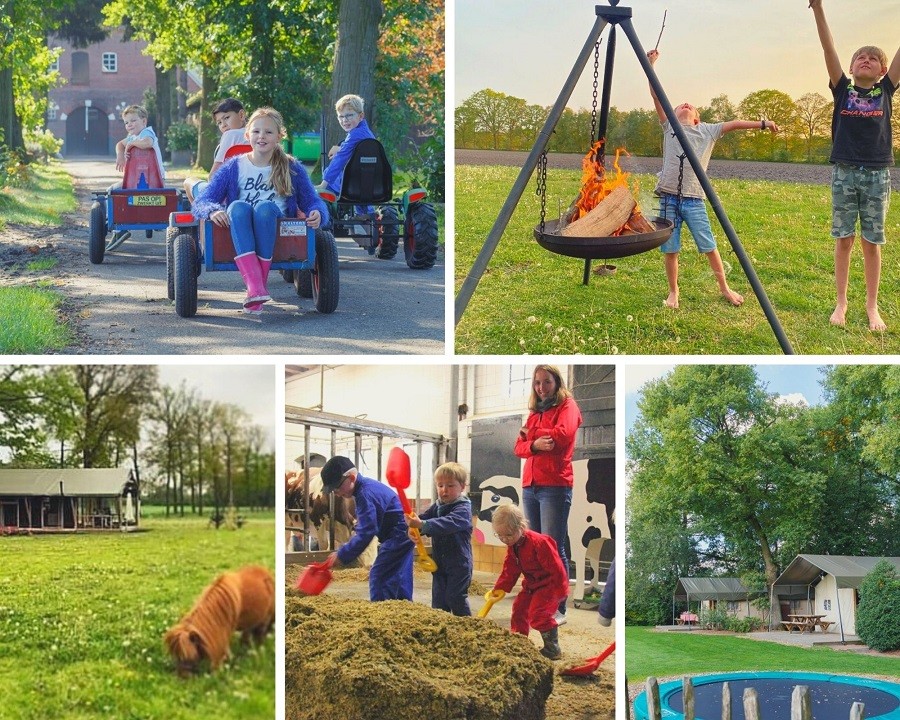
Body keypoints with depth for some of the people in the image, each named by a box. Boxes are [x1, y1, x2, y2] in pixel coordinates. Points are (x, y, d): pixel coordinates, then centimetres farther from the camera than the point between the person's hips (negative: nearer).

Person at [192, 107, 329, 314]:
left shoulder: (292, 169, 11)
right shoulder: (234, 167, 9)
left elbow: (312, 201, 10)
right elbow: (202, 201, 2)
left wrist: (317, 213, -15)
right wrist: (213, 211, -22)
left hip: (276, 233, -1)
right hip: (240, 233, 1)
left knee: (265, 207, -33)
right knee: (238, 206, -33)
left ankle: (259, 283, -36)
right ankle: (255, 288, -51)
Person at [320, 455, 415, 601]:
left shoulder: (365, 494, -23)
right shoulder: (367, 485, 9)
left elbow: (366, 532, -26)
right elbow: (366, 525, 21)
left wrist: (342, 555, -21)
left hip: (398, 536, -11)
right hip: (405, 535, 11)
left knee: (378, 576, -9)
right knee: (400, 580, 15)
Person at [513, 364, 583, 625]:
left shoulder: (567, 405, 1)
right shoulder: (535, 411, 21)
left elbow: (563, 435, -18)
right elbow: (519, 447, 13)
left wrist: (531, 433, -2)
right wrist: (534, 445, -11)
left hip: (555, 486, -7)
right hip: (530, 486, 7)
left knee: (553, 549, -8)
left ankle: (558, 609, -6)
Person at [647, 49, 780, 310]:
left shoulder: (707, 131, 12)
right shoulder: (669, 127, 10)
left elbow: (734, 124, 9)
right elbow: (656, 95, 5)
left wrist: (762, 124, 1)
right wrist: (650, 64, 0)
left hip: (693, 199, 0)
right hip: (668, 197, 0)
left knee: (709, 246, 1)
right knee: (670, 249, 3)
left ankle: (724, 288, 16)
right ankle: (673, 292, 19)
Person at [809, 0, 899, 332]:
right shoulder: (843, 89, 4)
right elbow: (829, 49, -6)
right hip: (844, 171, 0)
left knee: (871, 242, 5)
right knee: (844, 240, 4)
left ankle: (872, 307, 12)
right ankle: (841, 303, 12)